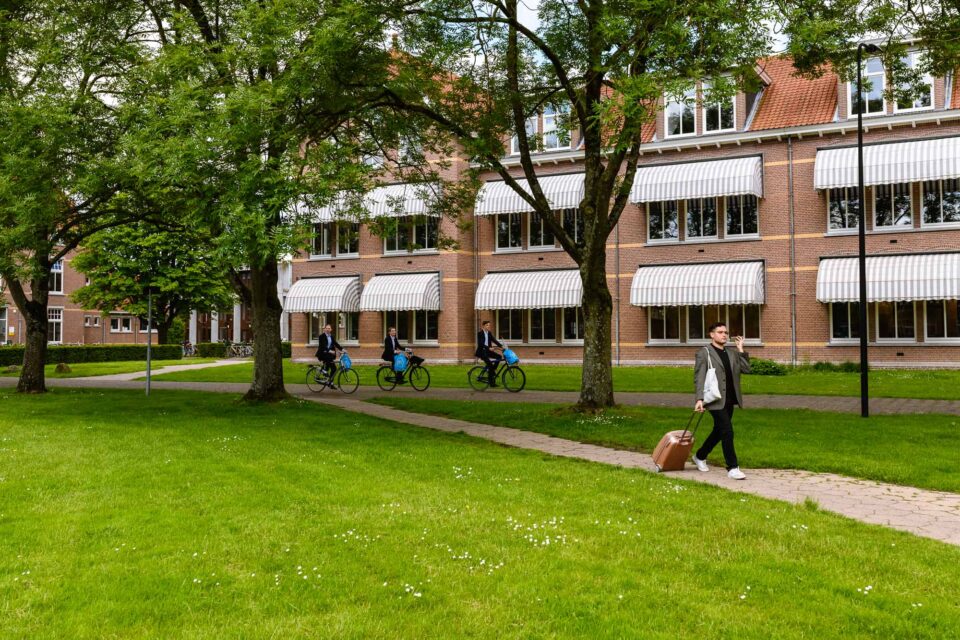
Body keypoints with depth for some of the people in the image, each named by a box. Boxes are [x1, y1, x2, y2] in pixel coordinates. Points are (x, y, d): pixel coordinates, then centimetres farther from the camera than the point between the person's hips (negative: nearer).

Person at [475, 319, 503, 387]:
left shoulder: (489, 333, 11)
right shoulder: (480, 334, -9)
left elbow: (494, 340, 5)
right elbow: (481, 344, -20)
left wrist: (501, 346, -8)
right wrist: (489, 348, -31)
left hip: (488, 351, 7)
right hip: (482, 351, -7)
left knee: (499, 357, -12)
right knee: (489, 364, -20)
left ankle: (492, 370, 1)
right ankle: (491, 382, -13)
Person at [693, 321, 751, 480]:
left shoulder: (732, 352, 13)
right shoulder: (704, 353, -5)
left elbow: (746, 369, 5)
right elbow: (699, 378, -10)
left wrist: (741, 350, 2)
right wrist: (699, 399, -21)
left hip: (729, 400, 7)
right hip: (716, 400, -7)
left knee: (719, 431, 16)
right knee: (727, 431, -12)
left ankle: (700, 456, 36)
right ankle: (732, 468, -5)